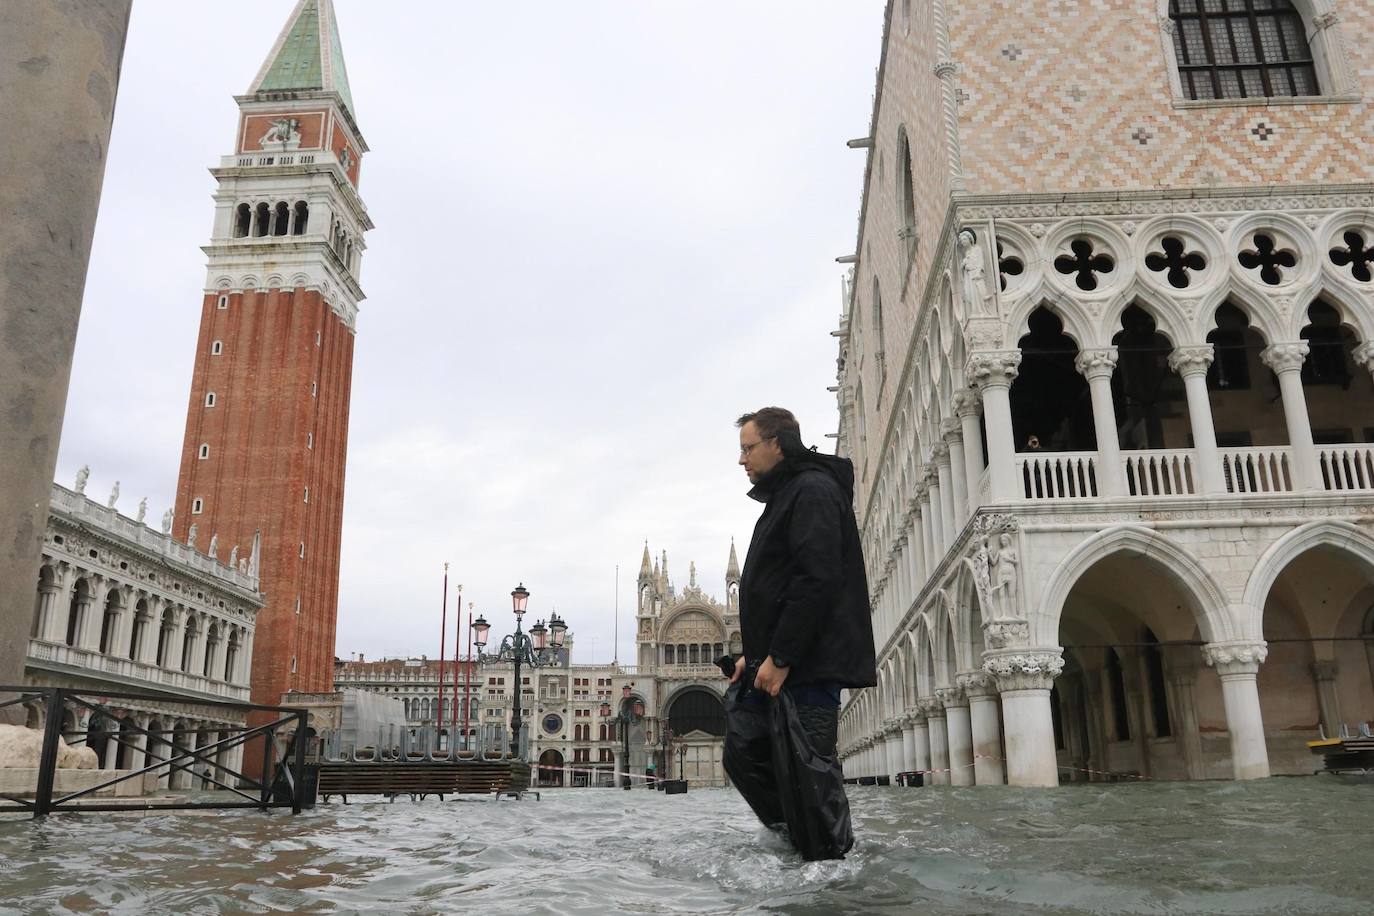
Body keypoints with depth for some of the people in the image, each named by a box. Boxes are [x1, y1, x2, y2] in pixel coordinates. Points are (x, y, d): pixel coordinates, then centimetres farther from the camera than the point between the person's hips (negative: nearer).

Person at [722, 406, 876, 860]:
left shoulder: (814, 491, -10)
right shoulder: (784, 497, 21)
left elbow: (814, 581, -21)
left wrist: (780, 657, -21)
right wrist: (755, 653, 17)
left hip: (809, 664, -11)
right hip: (776, 664, 11)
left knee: (807, 770, -7)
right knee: (744, 755, 11)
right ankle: (798, 844, 18)